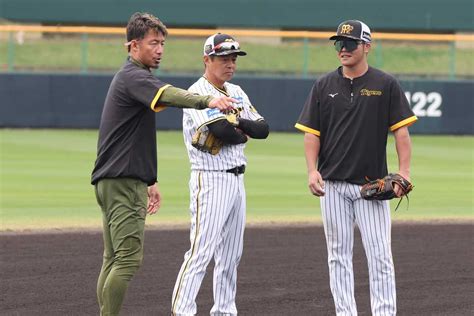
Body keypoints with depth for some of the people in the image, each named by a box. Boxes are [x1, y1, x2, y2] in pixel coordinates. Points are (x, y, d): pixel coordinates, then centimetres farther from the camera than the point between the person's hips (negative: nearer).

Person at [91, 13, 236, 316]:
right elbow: (167, 95, -34)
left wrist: (150, 181, 27)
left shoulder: (128, 77, 20)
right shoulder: (134, 77, -12)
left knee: (114, 260, 10)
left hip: (113, 181, 11)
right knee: (129, 258, -13)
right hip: (122, 181, -11)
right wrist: (207, 101, -48)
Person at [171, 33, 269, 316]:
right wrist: (243, 134, -4)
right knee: (201, 251, -14)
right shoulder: (198, 93, -12)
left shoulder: (237, 92, 15)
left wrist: (237, 123, -9)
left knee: (231, 255, 12)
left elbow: (263, 129, 8)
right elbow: (223, 131, -25)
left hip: (237, 180, 9)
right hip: (211, 179, -9)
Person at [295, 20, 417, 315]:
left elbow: (401, 131, -1)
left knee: (380, 255, -6)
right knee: (339, 255, 5)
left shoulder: (386, 85, 1)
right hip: (333, 185, 2)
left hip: (373, 184, -2)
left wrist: (404, 172, -12)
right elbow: (312, 132, 7)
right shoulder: (324, 86, 7)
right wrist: (312, 170, -8)